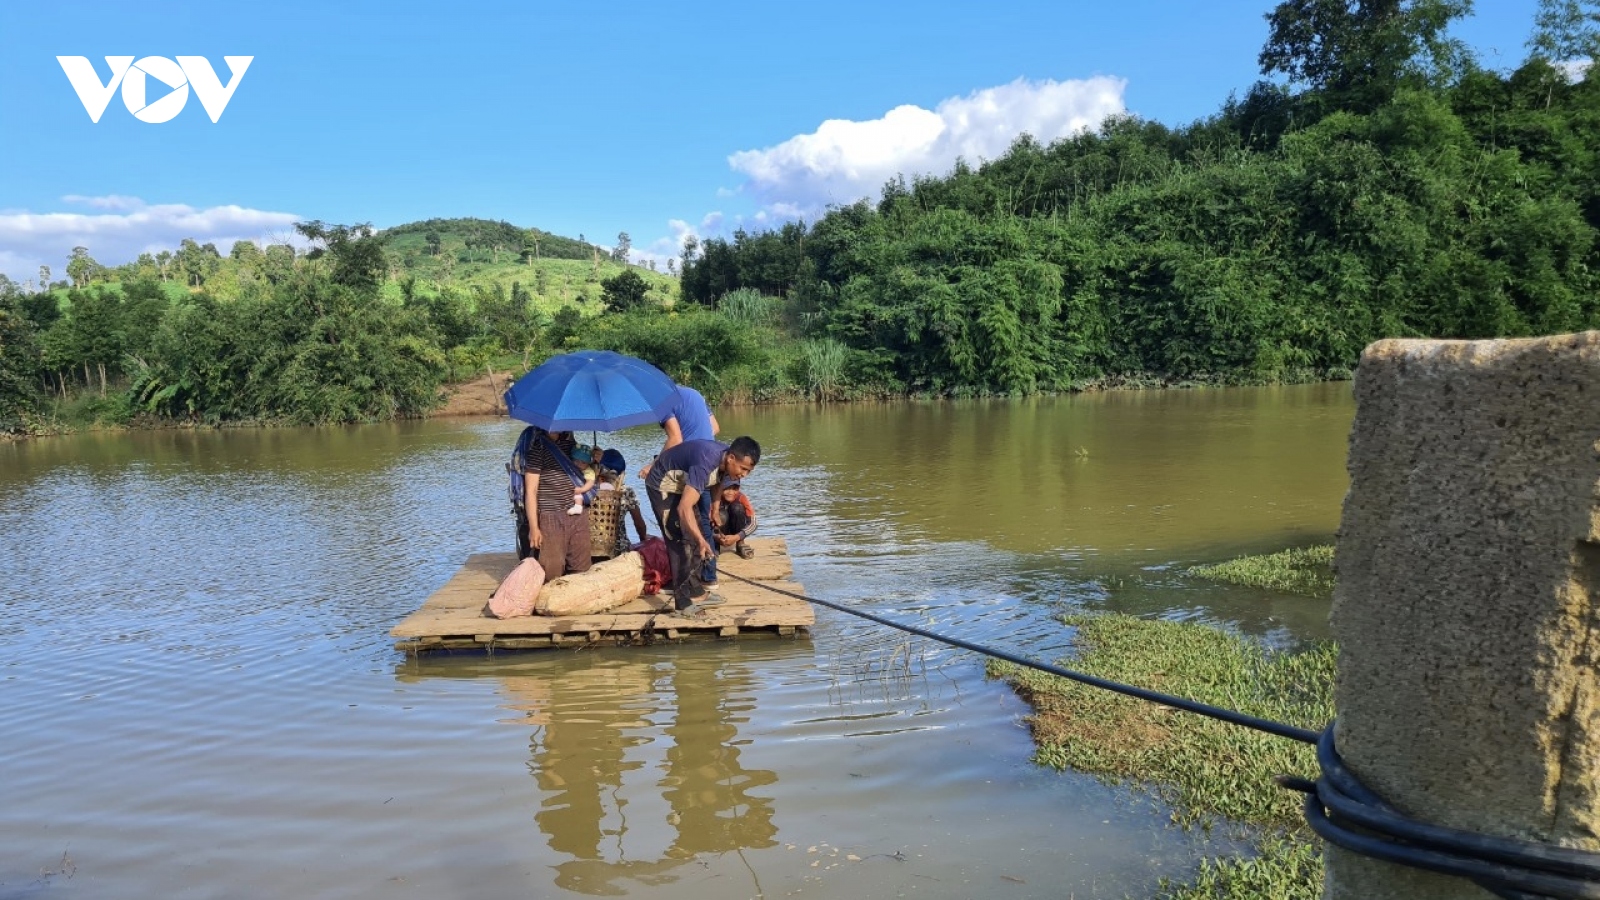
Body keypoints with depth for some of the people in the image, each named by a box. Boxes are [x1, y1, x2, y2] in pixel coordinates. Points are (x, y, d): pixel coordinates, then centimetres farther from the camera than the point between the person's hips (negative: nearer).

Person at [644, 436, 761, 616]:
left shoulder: (727, 462, -13)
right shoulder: (706, 463, -39)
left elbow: (718, 483, 13)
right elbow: (684, 508, -47)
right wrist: (701, 540, -57)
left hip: (684, 485, 9)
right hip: (663, 486, -9)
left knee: (694, 536, 11)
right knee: (680, 542, -14)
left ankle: (695, 591, 21)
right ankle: (683, 602, -11)